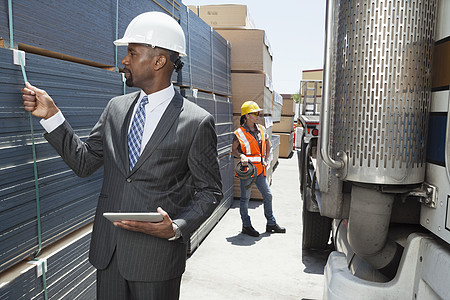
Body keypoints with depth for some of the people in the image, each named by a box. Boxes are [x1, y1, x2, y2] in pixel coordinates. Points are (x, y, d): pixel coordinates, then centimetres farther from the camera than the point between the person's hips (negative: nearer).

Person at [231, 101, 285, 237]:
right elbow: (233, 151, -2)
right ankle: (246, 226, 20)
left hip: (259, 169, 6)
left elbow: (268, 144, 23)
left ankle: (271, 223, 26)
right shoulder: (239, 133, -9)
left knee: (268, 195, 11)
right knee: (245, 198, 5)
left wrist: (266, 159, 15)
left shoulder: (261, 129, 7)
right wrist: (242, 156, -21)